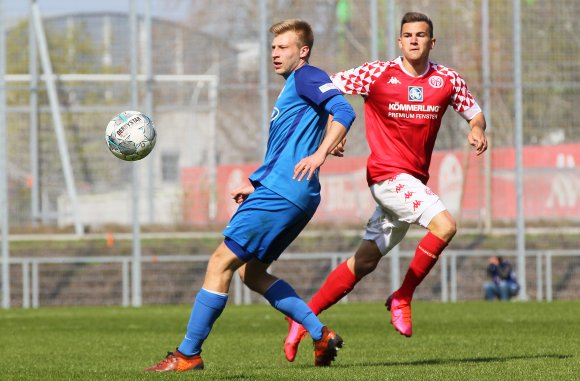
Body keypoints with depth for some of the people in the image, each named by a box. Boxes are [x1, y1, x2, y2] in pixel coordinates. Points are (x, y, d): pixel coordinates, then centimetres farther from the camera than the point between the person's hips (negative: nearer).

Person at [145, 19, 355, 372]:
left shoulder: (307, 77, -4)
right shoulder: (292, 88, 26)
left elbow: (344, 112, -20)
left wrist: (321, 154, -30)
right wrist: (256, 186, 25)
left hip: (281, 194, -11)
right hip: (283, 194, 11)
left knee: (221, 262, -9)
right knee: (252, 273, 15)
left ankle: (188, 355, -7)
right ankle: (322, 335, 9)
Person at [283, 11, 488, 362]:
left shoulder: (448, 80, 4)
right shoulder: (378, 74, -7)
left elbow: (475, 113, 14)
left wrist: (477, 130, -9)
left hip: (414, 180, 5)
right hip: (389, 174, -5)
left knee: (365, 261, 11)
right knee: (444, 225, -25)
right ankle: (402, 299, -10)